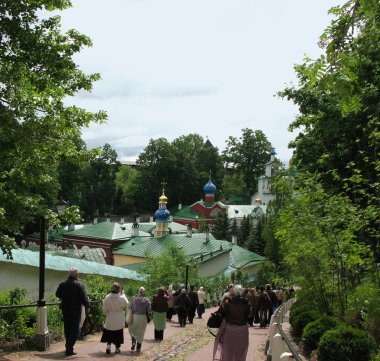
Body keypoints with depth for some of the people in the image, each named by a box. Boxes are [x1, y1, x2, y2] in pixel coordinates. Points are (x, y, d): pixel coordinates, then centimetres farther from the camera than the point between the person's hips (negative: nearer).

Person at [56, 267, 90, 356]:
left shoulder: (62, 284, 1)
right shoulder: (79, 285, -15)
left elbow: (57, 294, 16)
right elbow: (84, 297, -16)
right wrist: (87, 306, -3)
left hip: (65, 310, 5)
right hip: (76, 310, -5)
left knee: (67, 329, 19)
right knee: (75, 330, 1)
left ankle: (68, 346, 31)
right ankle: (69, 349, -6)